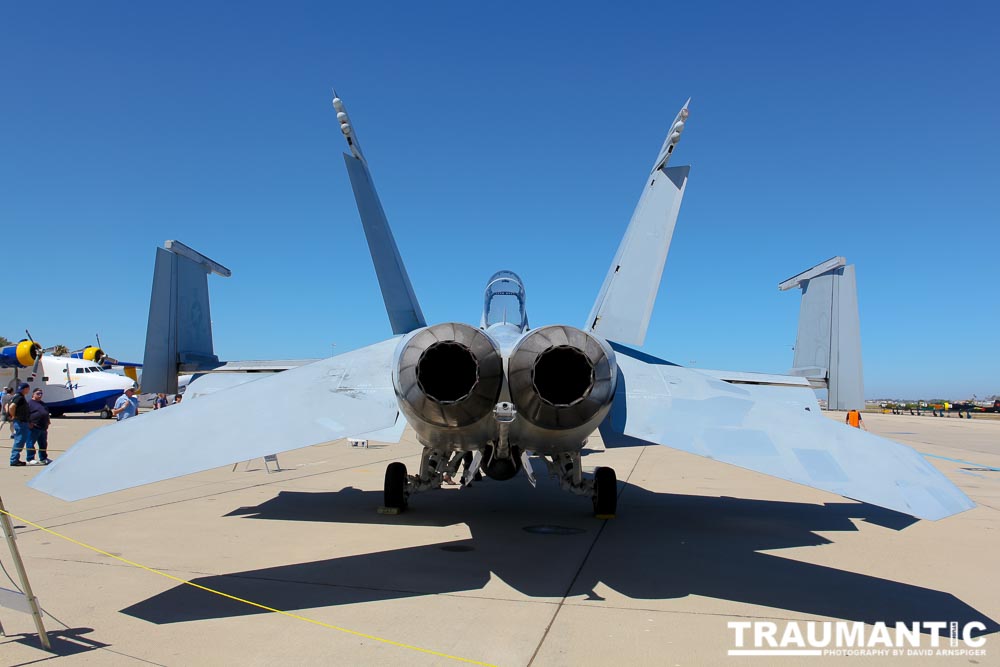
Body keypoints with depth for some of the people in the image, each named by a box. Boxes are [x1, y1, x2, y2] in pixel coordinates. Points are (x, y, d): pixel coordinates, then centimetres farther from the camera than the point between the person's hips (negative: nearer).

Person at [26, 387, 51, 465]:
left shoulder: (42, 403, 20)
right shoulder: (29, 402, -7)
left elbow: (46, 413, 29)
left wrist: (48, 419, 16)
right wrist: (29, 423, -20)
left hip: (43, 427, 9)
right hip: (33, 428, -9)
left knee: (43, 444, 14)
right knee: (31, 444, -3)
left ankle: (43, 458, 23)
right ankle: (30, 459, 3)